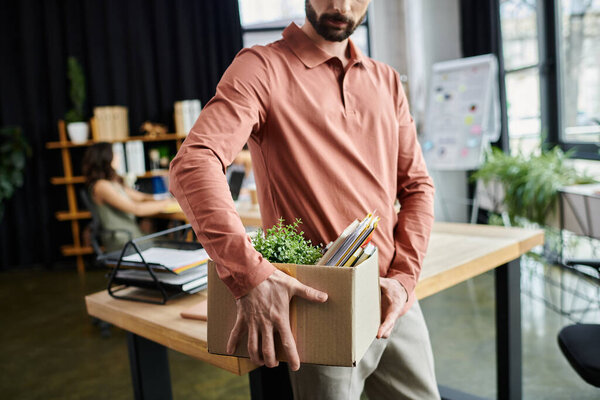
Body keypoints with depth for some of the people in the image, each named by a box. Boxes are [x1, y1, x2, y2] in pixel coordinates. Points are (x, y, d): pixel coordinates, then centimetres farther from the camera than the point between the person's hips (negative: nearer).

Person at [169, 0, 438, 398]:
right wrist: (249, 273, -35)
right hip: (321, 306, -6)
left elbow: (417, 183, 9)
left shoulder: (387, 81, 10)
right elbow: (193, 162, -23)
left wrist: (404, 276, -4)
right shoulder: (262, 67, -8)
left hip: (395, 301, 6)